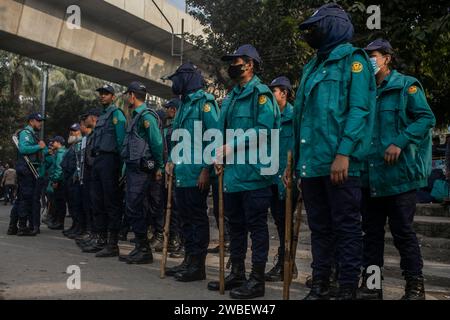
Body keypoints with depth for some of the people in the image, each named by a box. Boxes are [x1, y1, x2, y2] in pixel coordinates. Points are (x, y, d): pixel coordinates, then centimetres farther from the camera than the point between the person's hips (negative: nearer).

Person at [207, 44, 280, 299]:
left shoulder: (261, 93, -6)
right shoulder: (230, 98, 19)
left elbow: (264, 130, -19)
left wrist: (232, 146, -17)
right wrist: (220, 155, 2)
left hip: (254, 171, -9)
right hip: (232, 172, 9)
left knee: (256, 225, -2)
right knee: (235, 224, 14)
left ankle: (257, 280, 6)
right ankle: (237, 273, 26)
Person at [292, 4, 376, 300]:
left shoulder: (353, 60, 0)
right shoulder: (313, 67, 22)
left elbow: (359, 110, -11)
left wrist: (344, 153, -21)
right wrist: (296, 158, 17)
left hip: (339, 162, -8)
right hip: (311, 163, 8)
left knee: (346, 227, -1)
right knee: (319, 227, 12)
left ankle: (348, 289, 7)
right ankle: (320, 286, 21)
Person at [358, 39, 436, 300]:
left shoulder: (406, 86, -1)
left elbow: (427, 118, -10)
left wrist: (400, 143, -20)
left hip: (399, 173, -6)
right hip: (371, 174, 6)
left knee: (403, 230, -2)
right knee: (372, 230, 9)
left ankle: (415, 286, 11)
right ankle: (371, 284, 18)